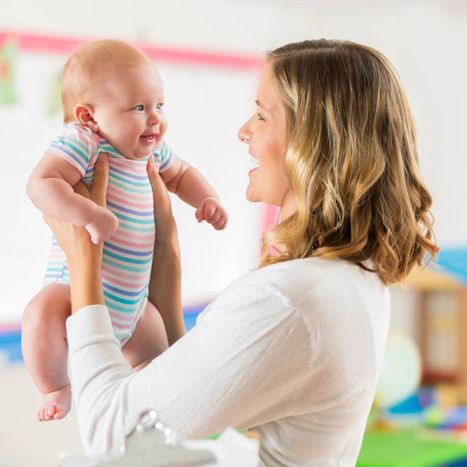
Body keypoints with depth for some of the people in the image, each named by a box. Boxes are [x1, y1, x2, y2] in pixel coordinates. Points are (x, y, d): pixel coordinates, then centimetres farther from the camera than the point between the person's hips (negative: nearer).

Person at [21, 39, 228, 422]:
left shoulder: (152, 150, 3)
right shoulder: (81, 144, -21)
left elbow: (181, 175, 24)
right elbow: (41, 184, -35)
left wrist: (207, 199, 6)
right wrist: (90, 215, -44)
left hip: (132, 300, 8)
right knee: (43, 315, -36)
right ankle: (57, 389, -11)